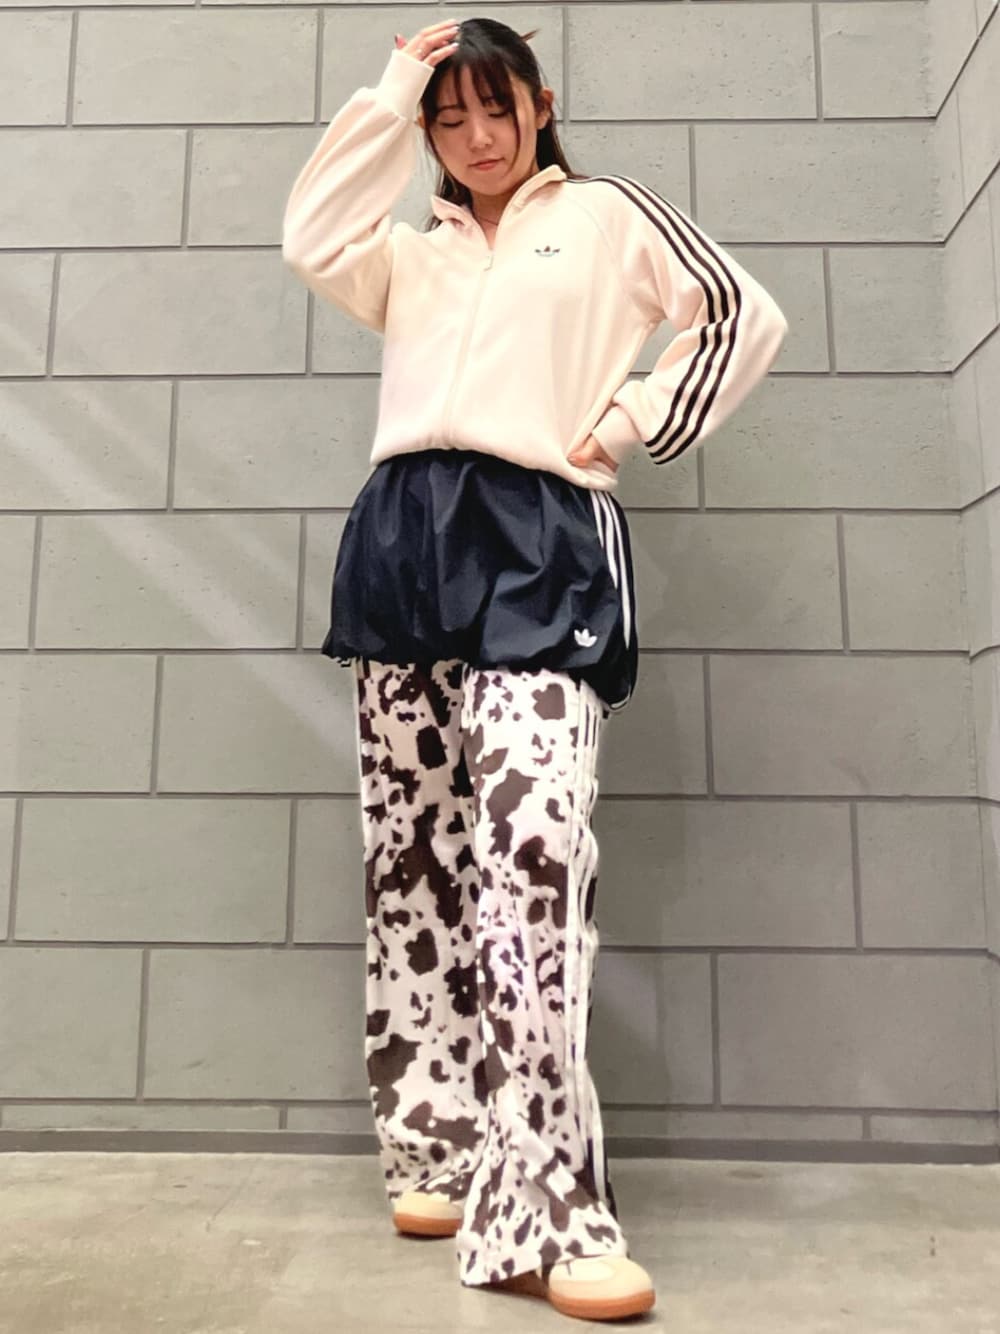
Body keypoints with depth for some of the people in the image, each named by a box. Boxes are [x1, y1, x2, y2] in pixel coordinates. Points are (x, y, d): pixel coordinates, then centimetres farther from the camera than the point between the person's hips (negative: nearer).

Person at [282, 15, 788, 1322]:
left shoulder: (610, 213, 20)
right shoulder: (414, 253, 30)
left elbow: (746, 317, 12)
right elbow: (313, 242, 10)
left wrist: (630, 424, 3)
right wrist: (392, 89, 17)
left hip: (543, 544, -4)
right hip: (406, 538, 5)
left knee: (532, 844, -22)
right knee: (414, 854, 1)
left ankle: (540, 1209, -16)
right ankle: (436, 1151, 12)